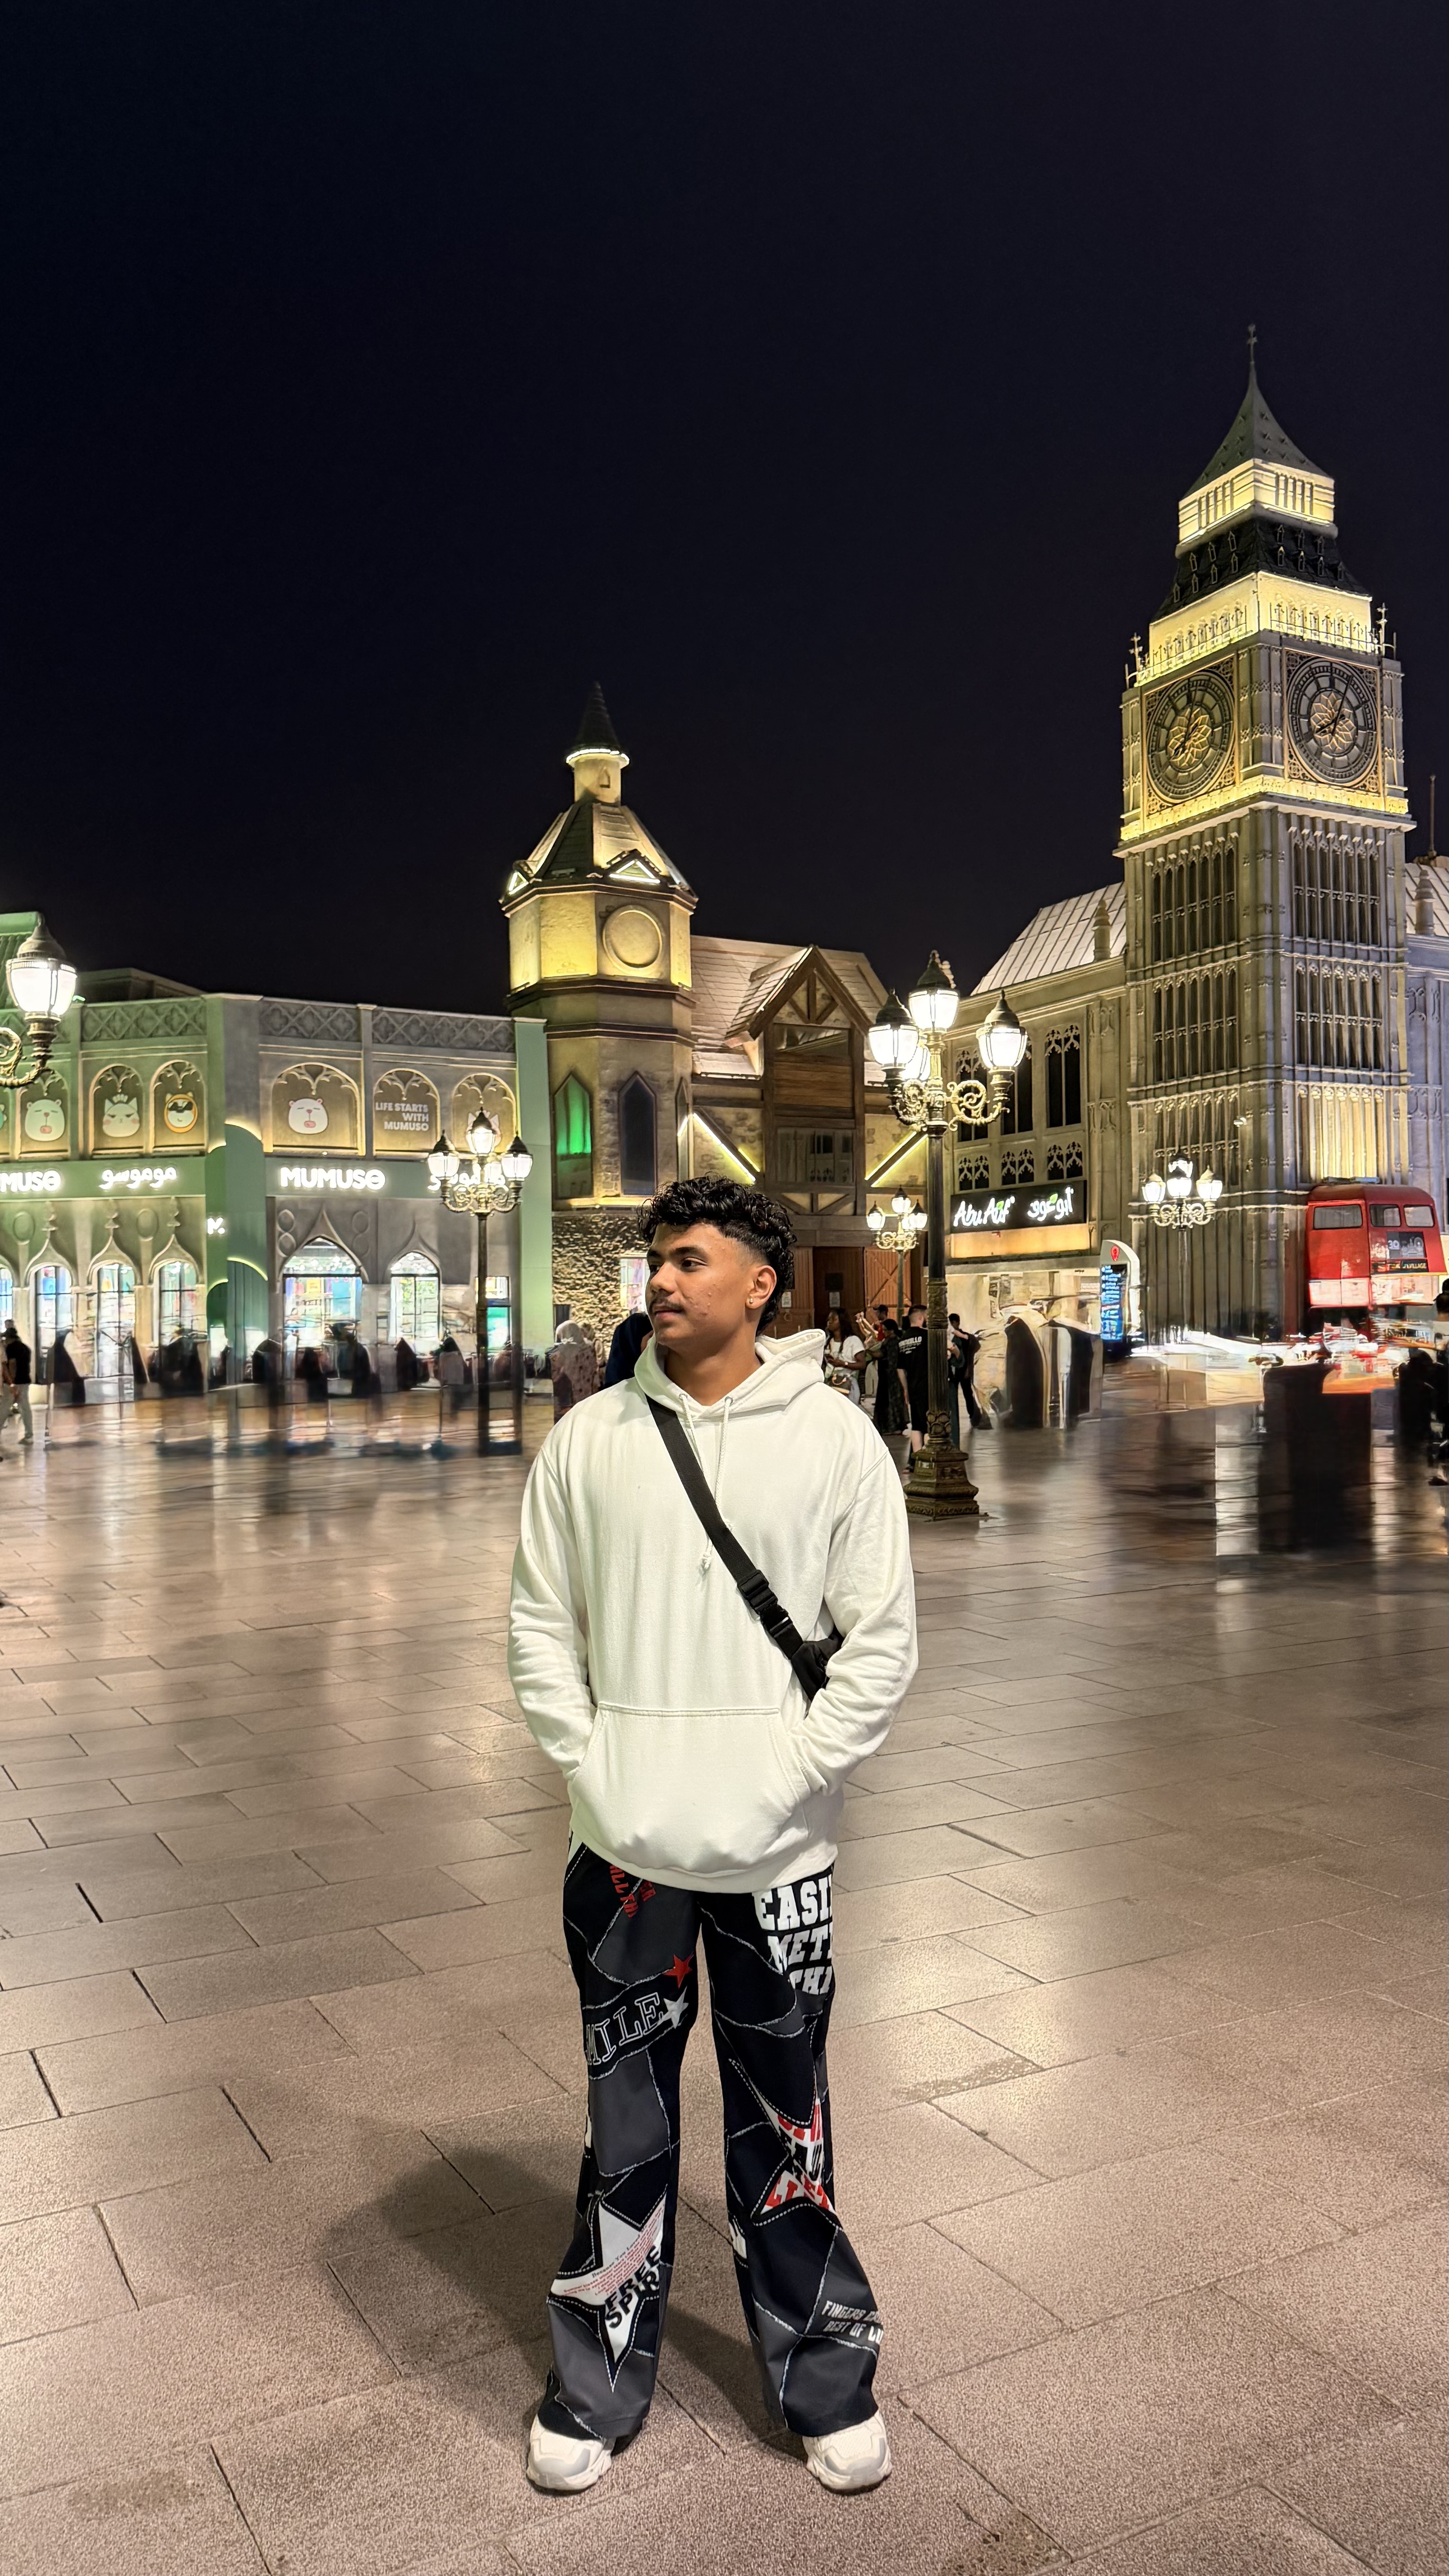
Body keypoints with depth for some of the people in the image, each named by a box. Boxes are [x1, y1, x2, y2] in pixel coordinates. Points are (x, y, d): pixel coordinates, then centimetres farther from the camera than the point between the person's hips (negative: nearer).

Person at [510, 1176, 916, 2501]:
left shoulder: (834, 1440, -6)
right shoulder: (590, 1439, -1)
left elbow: (881, 1643, -4)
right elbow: (541, 1624, 4)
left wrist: (789, 1779, -10)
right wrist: (593, 1769, -5)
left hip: (776, 1852, -1)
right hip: (626, 1847, 2)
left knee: (784, 2130, 13)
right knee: (625, 2131, 15)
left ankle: (828, 2382, 34)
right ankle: (598, 2387, 34)